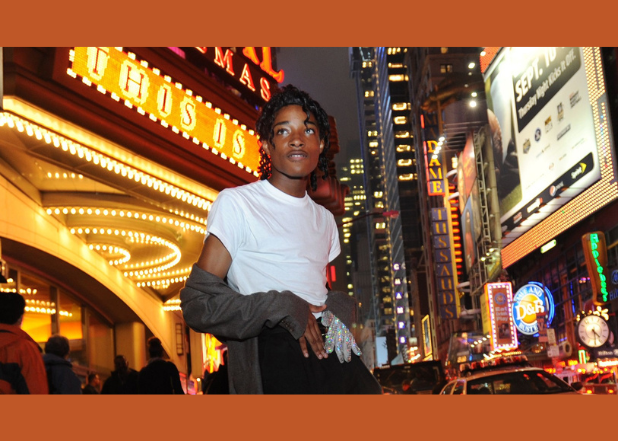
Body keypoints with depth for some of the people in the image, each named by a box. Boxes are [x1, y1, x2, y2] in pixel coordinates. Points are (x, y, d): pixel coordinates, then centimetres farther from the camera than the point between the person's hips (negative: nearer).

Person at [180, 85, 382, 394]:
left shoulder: (324, 219, 22)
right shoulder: (235, 203, 0)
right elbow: (197, 303, -7)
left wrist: (340, 305, 1)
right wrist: (284, 307, -14)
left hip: (332, 354, 6)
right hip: (274, 358, -5)